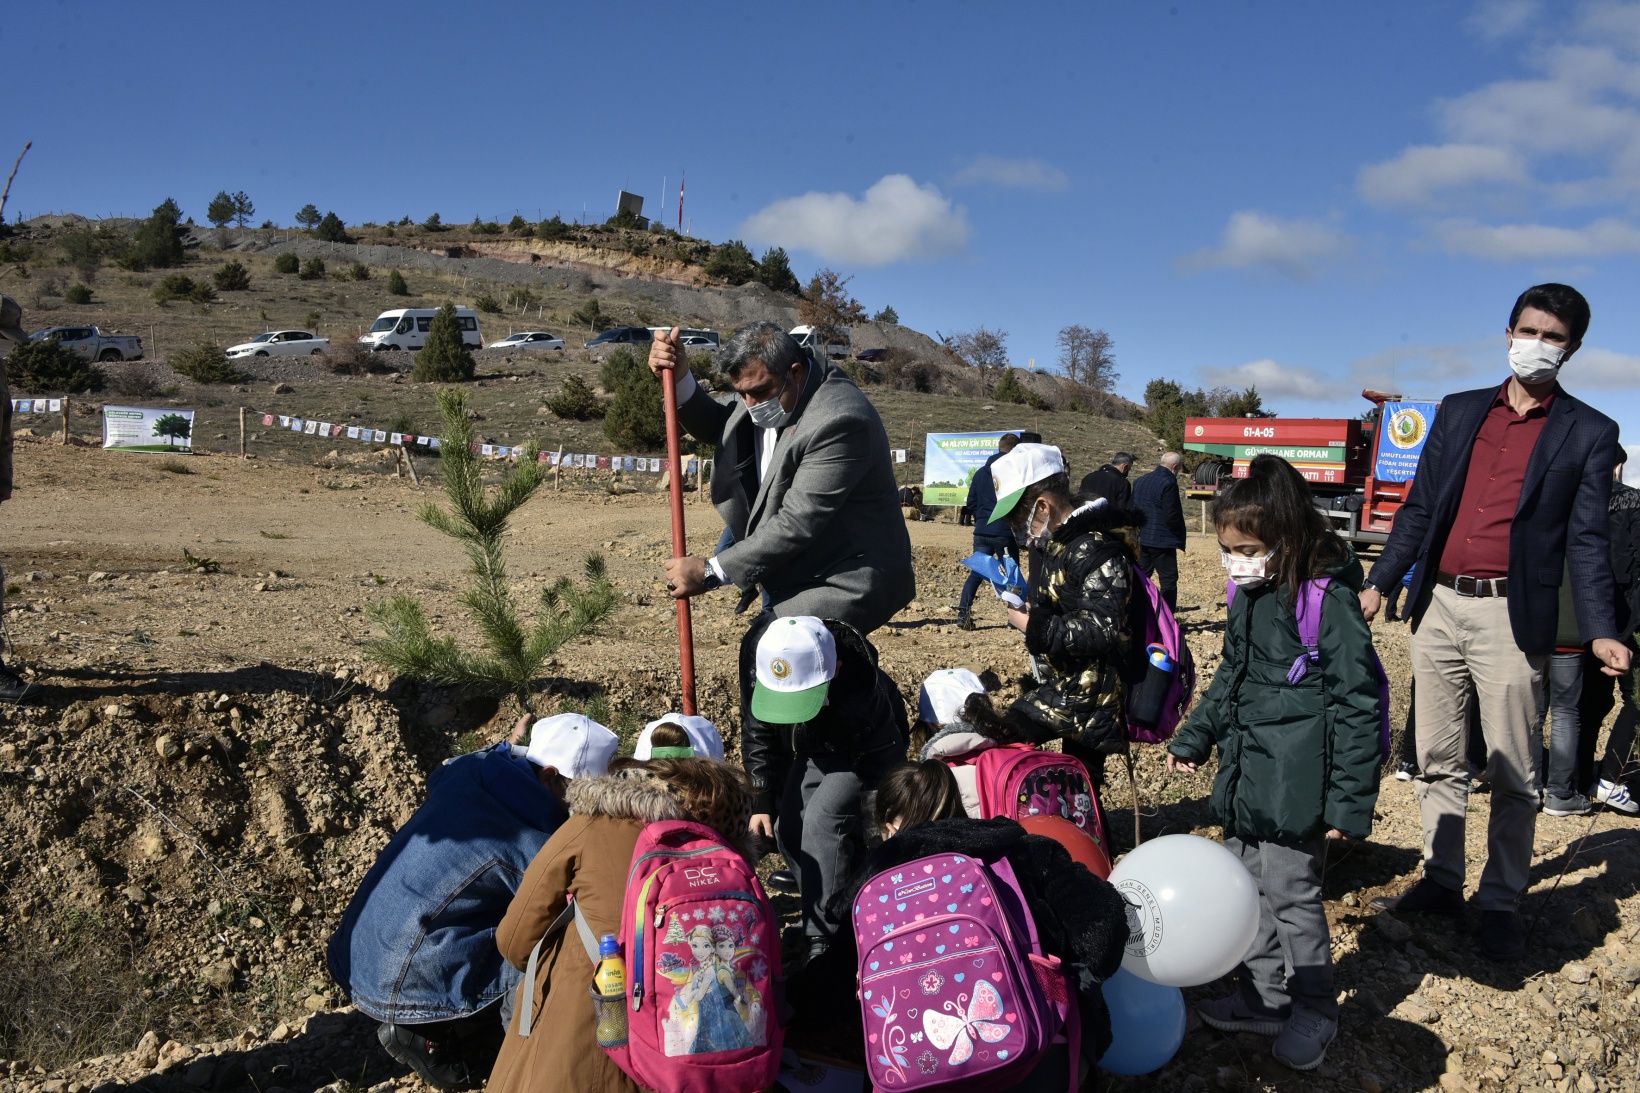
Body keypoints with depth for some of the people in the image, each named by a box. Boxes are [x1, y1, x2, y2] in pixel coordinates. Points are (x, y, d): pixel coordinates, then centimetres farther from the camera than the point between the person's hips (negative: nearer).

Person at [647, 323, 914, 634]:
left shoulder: (839, 421, -27)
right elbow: (718, 429, 20)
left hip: (841, 585, -9)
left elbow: (797, 523, -28)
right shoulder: (765, 385, 2)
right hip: (799, 582, 10)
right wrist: (679, 380, 1)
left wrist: (710, 572, -25)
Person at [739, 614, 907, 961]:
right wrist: (762, 801, -15)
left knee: (823, 817, -24)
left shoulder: (863, 693, -42)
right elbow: (757, 736, -12)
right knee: (787, 826, -4)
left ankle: (823, 940, -18)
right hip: (808, 750, 6)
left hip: (861, 755, -6)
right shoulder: (757, 655, -28)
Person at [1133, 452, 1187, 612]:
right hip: (1162, 541, -8)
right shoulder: (1168, 483, -15)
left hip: (1142, 539, 8)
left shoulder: (1140, 481, 9)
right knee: (1168, 580, -1)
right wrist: (1180, 537, -3)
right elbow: (1172, 516, -18)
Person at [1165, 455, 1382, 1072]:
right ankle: (1265, 997, 33)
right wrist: (1194, 739, 20)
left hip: (1294, 785, -8)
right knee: (1247, 888, 16)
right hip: (1246, 778, 8)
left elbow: (1358, 702, -17)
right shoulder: (1249, 595, 6)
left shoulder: (1326, 599, -18)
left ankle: (1314, 1012, 24)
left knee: (1291, 895, 3)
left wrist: (1348, 801, -17)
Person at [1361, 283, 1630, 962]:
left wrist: (1600, 632, -11)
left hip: (1512, 617, -3)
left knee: (1511, 773, 3)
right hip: (1439, 607, 4)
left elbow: (1587, 540, -1)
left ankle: (1501, 904, 16)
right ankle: (1440, 882, 24)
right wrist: (1379, 582, 7)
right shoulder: (1459, 412, 12)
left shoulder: (1588, 434, 2)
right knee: (1438, 761, 12)